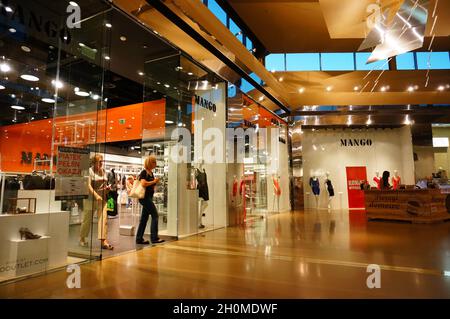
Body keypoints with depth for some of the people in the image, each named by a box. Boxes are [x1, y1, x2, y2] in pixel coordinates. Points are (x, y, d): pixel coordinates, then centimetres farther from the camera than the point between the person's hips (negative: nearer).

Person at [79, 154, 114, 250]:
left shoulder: (104, 171, 12)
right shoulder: (90, 170, -7)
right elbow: (88, 185, -16)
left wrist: (107, 188, 2)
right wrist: (96, 195, -26)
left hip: (102, 198, 5)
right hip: (91, 198, -5)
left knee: (103, 218, -5)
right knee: (87, 219, 9)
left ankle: (103, 241, -4)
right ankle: (82, 239, 30)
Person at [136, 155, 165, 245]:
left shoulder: (151, 173, 15)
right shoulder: (144, 172, -11)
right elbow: (143, 183, -24)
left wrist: (156, 182, 6)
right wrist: (154, 181, -14)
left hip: (149, 197, 9)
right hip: (145, 197, -9)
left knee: (144, 218, 11)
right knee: (155, 215, -8)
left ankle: (139, 238, 17)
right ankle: (154, 238, -3)